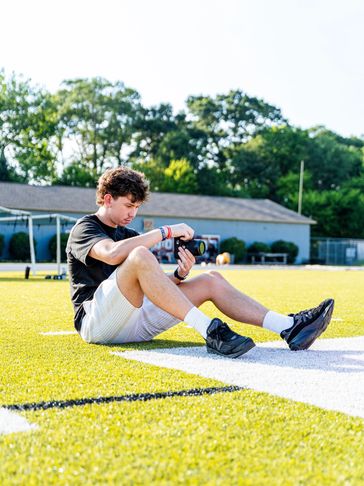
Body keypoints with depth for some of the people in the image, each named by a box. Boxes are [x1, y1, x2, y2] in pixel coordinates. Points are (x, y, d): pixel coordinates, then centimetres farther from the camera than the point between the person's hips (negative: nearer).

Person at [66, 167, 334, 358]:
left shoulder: (129, 235, 23)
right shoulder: (83, 228, 1)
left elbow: (156, 286, 14)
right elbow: (112, 253, -25)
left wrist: (179, 275, -9)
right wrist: (165, 231, -19)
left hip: (136, 320, 7)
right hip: (96, 320, -7)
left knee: (210, 280, -5)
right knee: (140, 256, -33)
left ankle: (289, 327, -14)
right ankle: (210, 331, -35)